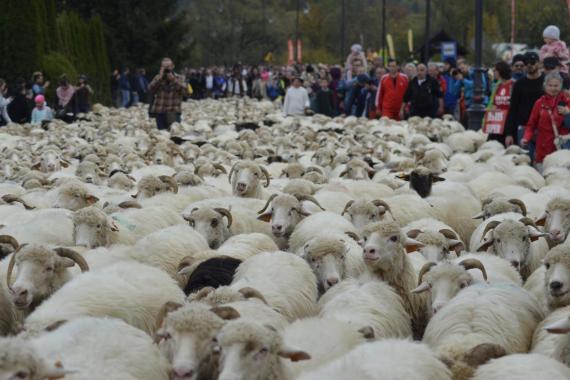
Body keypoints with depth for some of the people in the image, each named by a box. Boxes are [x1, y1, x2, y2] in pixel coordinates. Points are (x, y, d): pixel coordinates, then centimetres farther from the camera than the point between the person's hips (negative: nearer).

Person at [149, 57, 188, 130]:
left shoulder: (179, 78, 7)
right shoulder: (158, 78, 7)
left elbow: (184, 91, -10)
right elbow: (151, 89, -9)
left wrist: (174, 80, -17)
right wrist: (160, 77, -14)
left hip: (174, 111, -1)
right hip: (160, 111, 1)